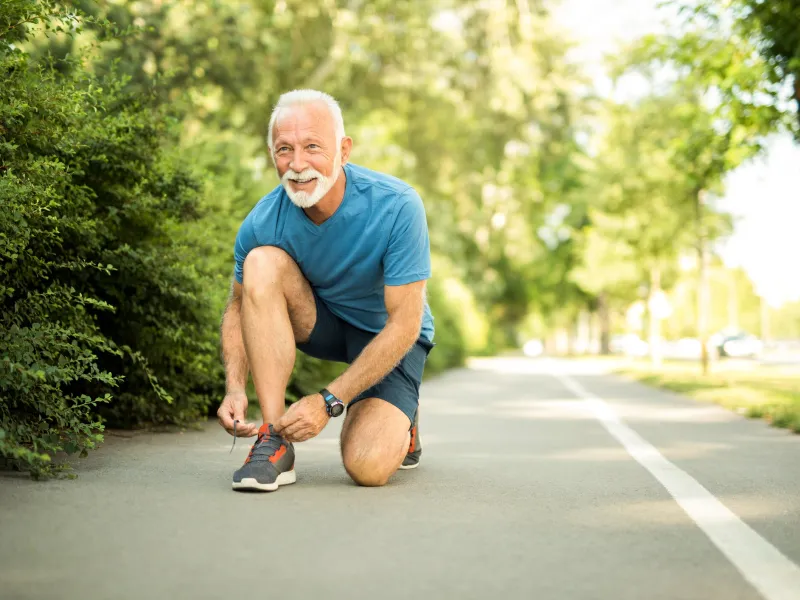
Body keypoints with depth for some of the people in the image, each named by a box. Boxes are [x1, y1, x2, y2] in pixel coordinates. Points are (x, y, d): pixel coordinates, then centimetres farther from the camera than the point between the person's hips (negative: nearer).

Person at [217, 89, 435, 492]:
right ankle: (274, 441, -23)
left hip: (389, 336, -3)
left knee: (367, 467, -26)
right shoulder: (263, 223, -20)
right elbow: (239, 307, -5)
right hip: (320, 323, 3)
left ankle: (400, 424, 14)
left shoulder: (396, 206, -28)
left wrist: (328, 401, -30)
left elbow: (405, 322, -25)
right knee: (261, 262, -28)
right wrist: (234, 388, -23)